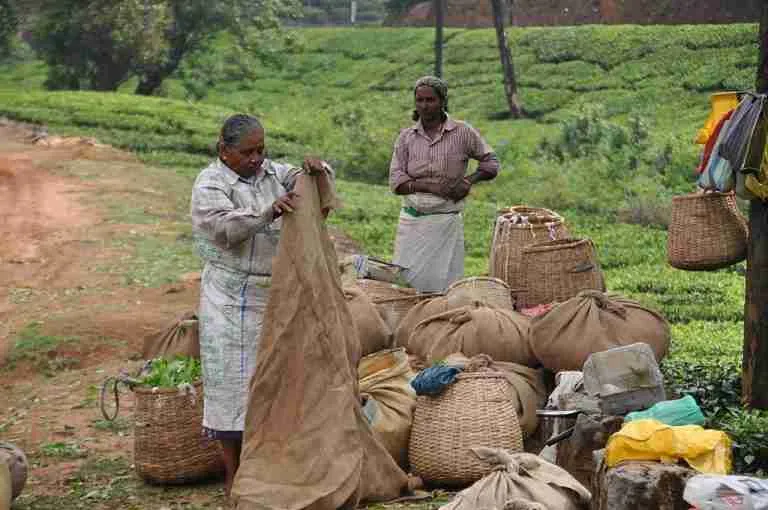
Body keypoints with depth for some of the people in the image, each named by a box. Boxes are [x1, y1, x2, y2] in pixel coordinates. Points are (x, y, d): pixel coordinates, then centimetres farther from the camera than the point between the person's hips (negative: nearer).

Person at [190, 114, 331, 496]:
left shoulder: (272, 172, 10)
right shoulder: (209, 184, -9)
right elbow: (225, 227, -25)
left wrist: (316, 169, -14)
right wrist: (268, 212, -40)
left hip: (274, 292, 6)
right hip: (232, 298, -6)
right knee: (233, 379, -3)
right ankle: (233, 472, 5)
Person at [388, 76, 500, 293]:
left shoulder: (463, 133, 1)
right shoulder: (406, 137, 6)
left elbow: (491, 163, 11)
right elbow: (395, 181, -1)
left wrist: (469, 180, -7)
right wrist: (429, 186, -15)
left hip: (446, 220, -2)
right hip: (412, 220, 2)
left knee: (443, 284, -2)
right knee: (407, 282, 0)